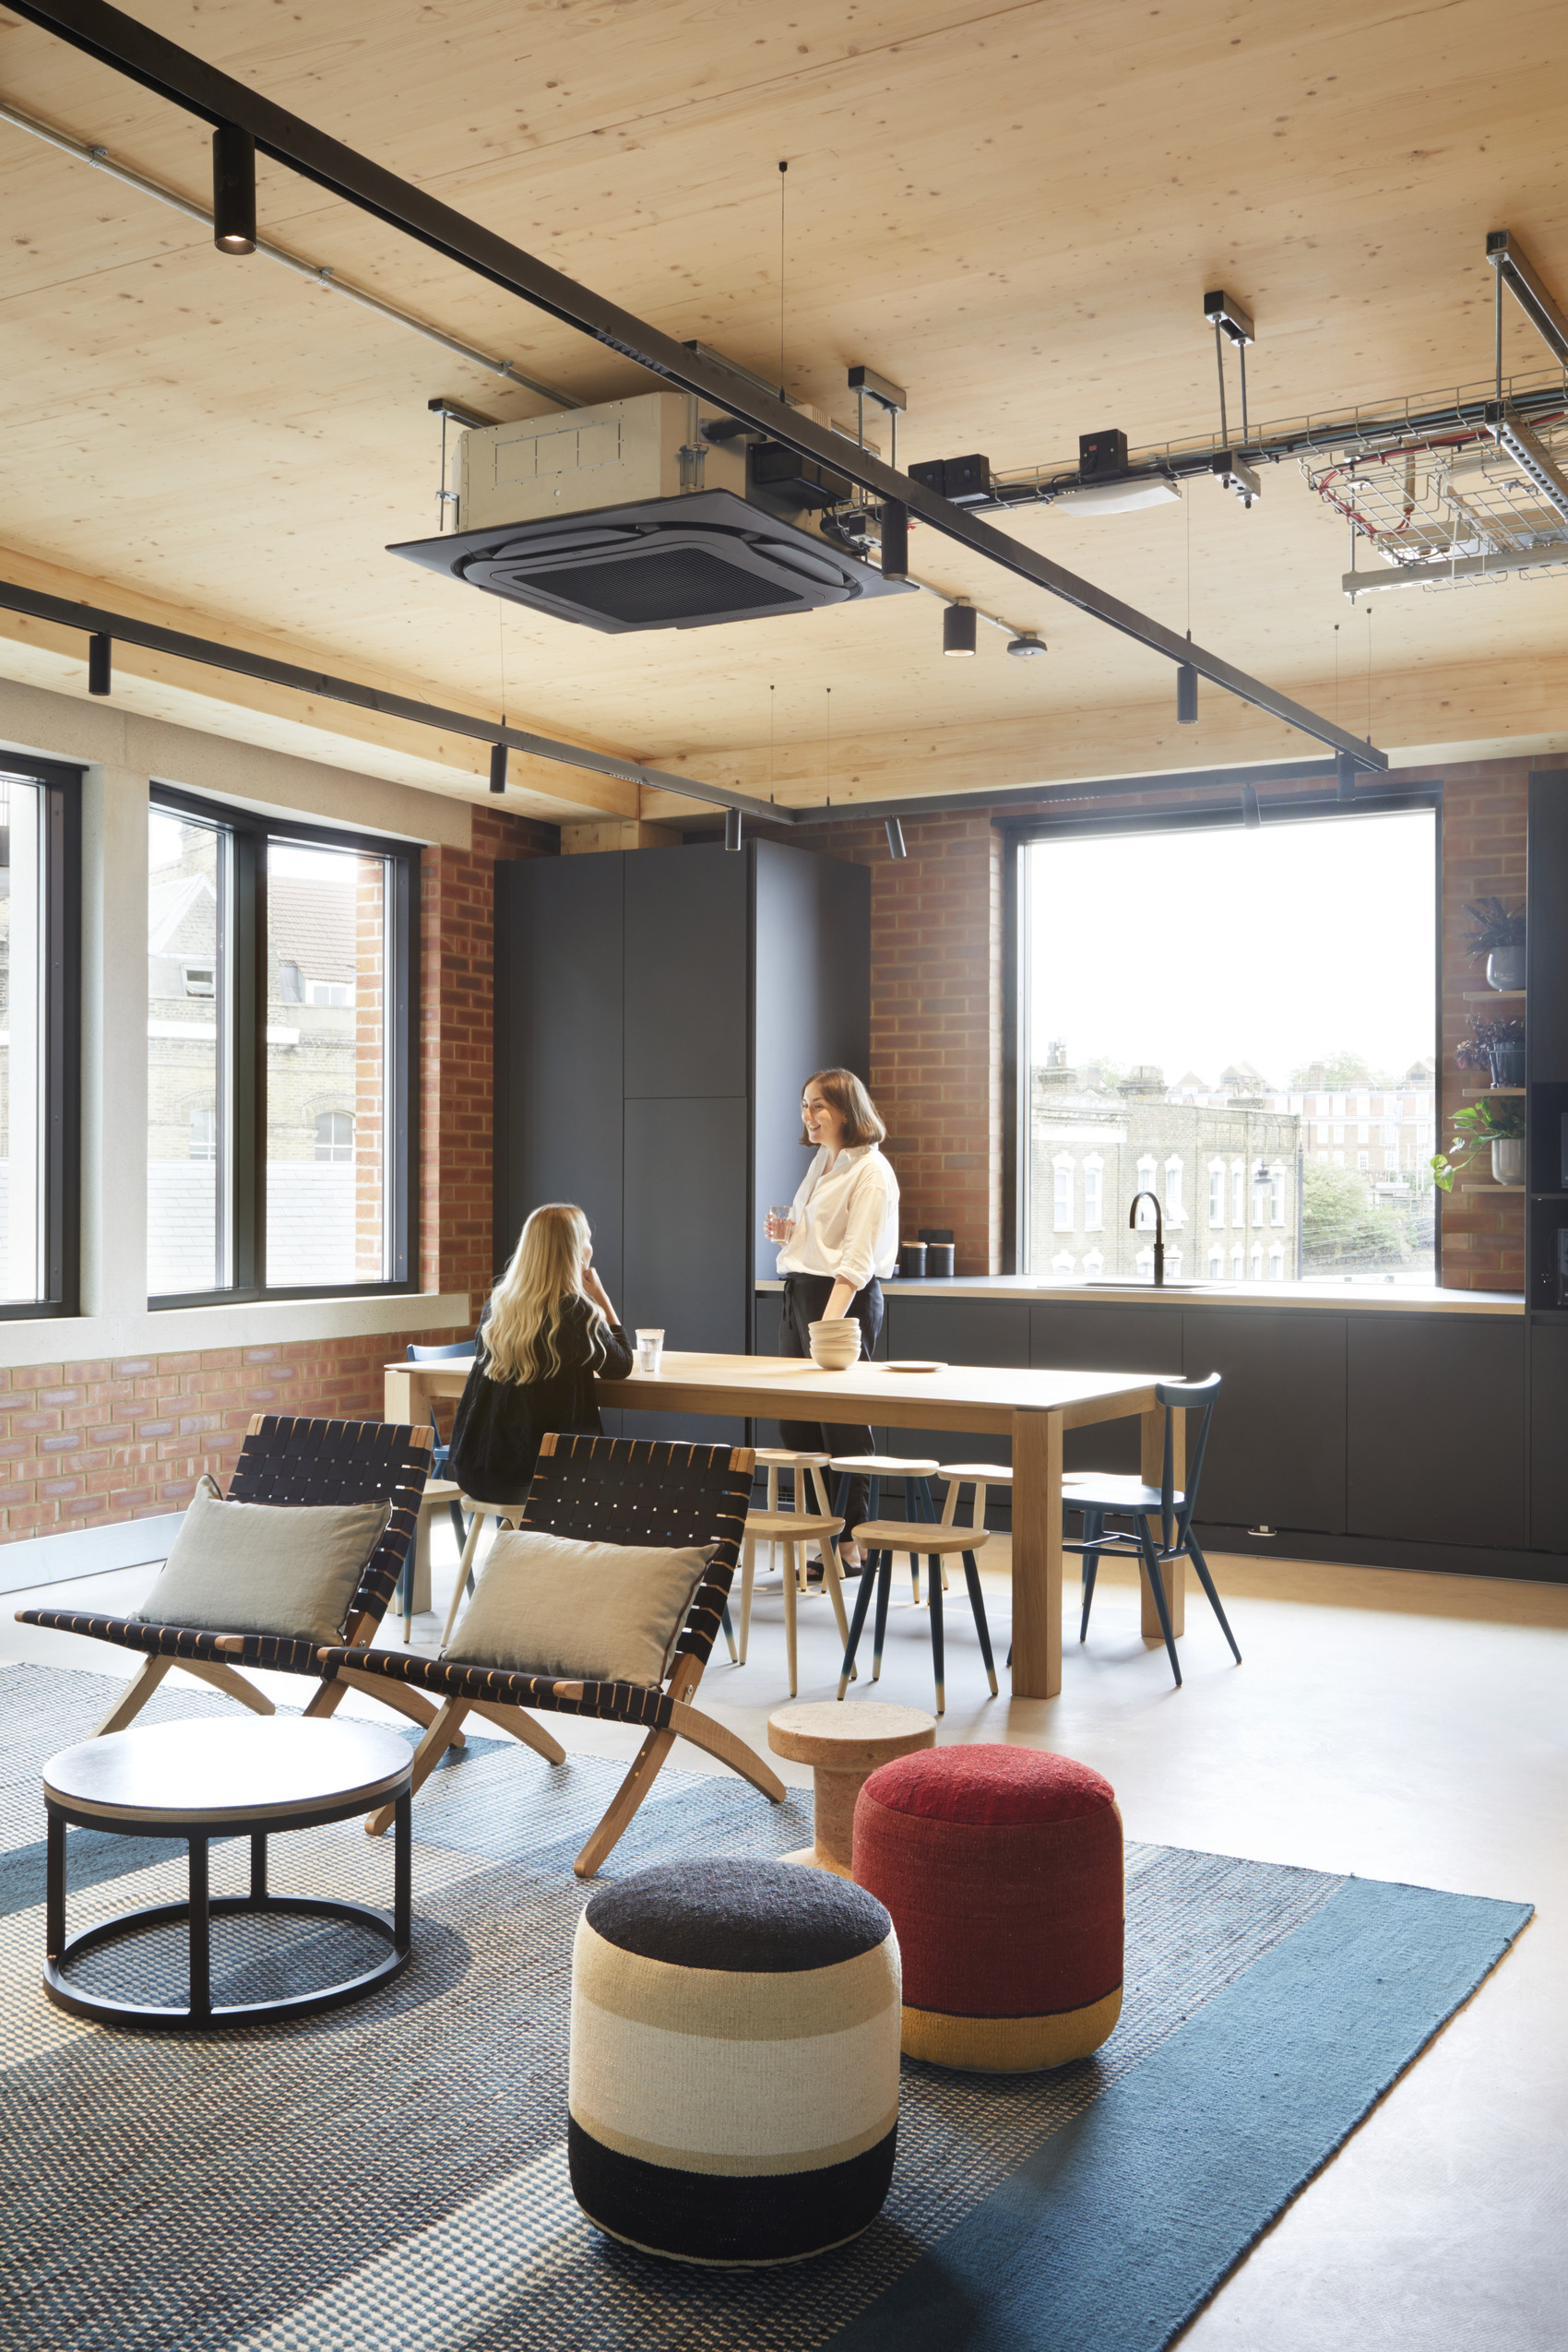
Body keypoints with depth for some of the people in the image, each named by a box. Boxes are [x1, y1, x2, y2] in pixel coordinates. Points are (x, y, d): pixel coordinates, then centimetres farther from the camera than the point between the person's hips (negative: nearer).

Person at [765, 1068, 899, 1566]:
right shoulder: (822, 1162, 14)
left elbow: (856, 1260, -18)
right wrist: (790, 1232, 7)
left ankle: (851, 1540, 10)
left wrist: (830, 1321, -26)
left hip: (847, 1298, -9)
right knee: (794, 1421, 9)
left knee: (842, 1422, -1)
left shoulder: (871, 1171, -12)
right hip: (798, 1292, 9)